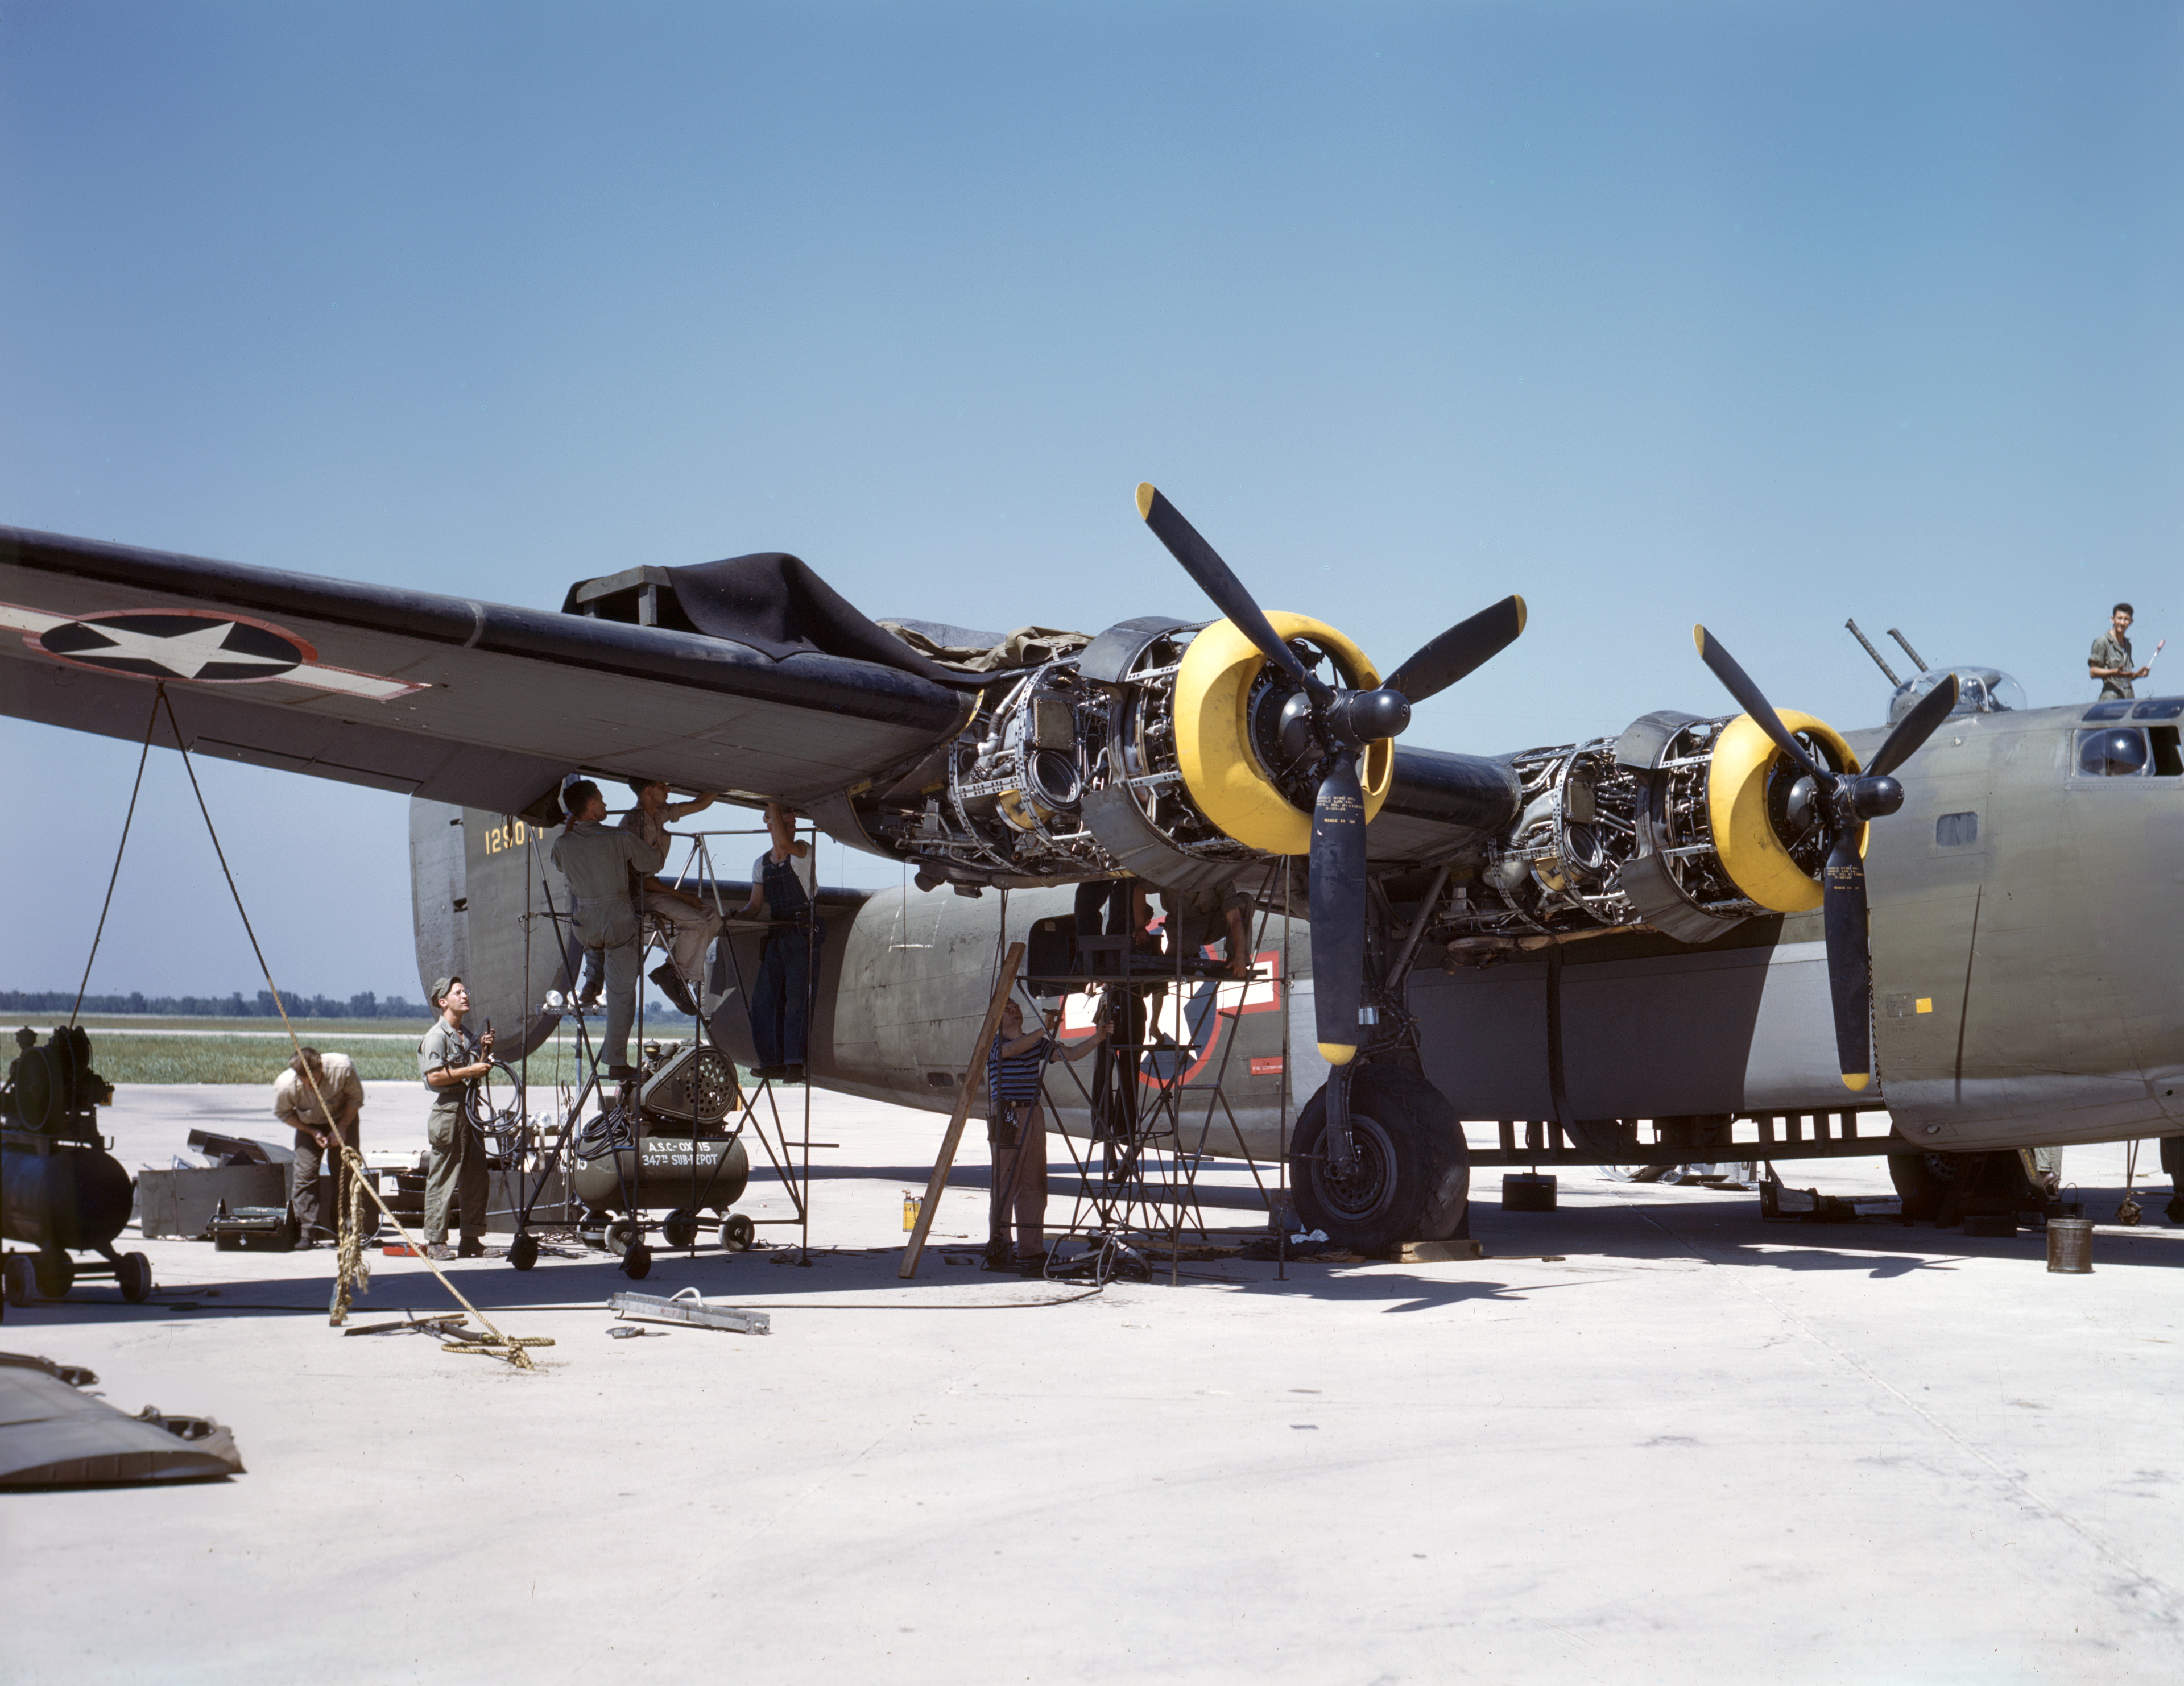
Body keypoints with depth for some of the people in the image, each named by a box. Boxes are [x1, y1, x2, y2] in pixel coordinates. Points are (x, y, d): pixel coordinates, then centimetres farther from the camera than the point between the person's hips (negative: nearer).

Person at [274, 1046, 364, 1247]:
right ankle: (307, 1232, -10)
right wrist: (313, 1132, -16)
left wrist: (341, 1128, -18)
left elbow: (356, 1097, -13)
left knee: (345, 1173, -5)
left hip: (343, 1119, 0)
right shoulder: (285, 1085, -31)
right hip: (309, 1125, 0)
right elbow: (282, 1113, -9)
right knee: (305, 1172, -13)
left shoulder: (343, 1068, -33)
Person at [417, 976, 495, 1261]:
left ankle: (472, 1240, 13)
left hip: (470, 1110, 8)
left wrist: (485, 1053, 8)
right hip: (448, 1111, -8)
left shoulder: (467, 1036, 18)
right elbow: (434, 1077, -18)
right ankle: (435, 1242, -1)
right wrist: (470, 1070, -17)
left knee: (475, 1178, 8)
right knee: (443, 1180, -5)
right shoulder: (436, 1036, -8)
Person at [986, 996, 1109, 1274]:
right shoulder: (993, 1044, 0)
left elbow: (1071, 1053, 6)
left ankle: (1030, 1252, 5)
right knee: (1004, 1186, -4)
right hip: (1006, 1119, -5)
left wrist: (1097, 1038, -10)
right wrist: (1044, 1030, -31)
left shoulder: (1038, 1043, 15)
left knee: (1033, 1187, 3)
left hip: (1034, 1117, 5)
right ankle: (998, 1249, 5)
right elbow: (1012, 1049, -21)